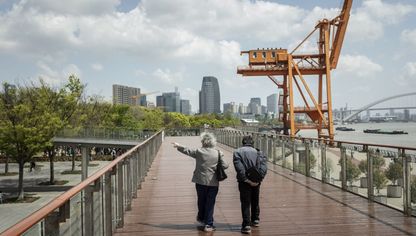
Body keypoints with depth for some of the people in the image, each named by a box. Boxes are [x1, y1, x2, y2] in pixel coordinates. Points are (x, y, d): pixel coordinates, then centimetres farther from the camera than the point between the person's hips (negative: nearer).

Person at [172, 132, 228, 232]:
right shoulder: (218, 153, -7)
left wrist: (178, 146, 25)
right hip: (213, 182, -1)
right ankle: (208, 224, 9)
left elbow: (187, 151, 8)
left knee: (201, 201, 21)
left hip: (201, 181, 1)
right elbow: (225, 166, -6)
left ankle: (201, 217, 42)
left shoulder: (198, 151, -7)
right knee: (210, 203, 6)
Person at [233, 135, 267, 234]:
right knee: (255, 202, 22)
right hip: (256, 182, 4)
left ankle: (246, 225, -3)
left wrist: (246, 179, -15)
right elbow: (264, 166, -6)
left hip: (244, 182, -3)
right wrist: (259, 179, -10)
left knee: (245, 203, 2)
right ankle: (255, 220, 36)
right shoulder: (258, 152, 7)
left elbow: (239, 168, -15)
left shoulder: (237, 152, -2)